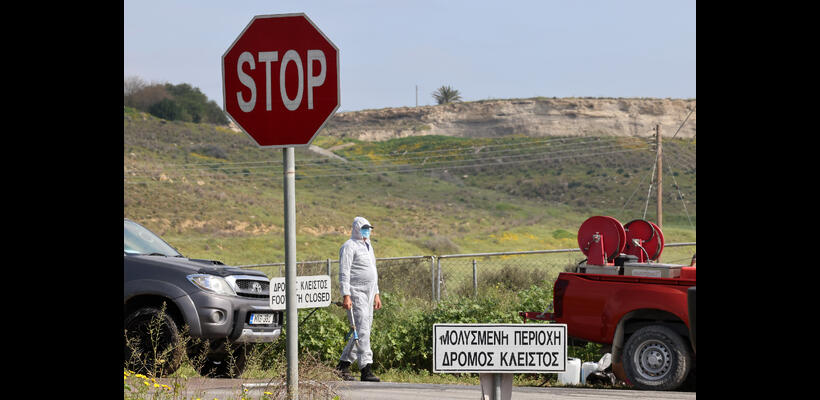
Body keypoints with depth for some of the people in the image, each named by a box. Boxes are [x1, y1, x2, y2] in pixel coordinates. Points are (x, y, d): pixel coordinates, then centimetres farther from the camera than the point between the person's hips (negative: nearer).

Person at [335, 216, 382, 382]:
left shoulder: (368, 246, 21)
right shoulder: (349, 246, -7)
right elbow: (344, 273, -14)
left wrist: (376, 294, 24)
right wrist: (346, 296, -22)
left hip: (368, 294, 9)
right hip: (356, 293, -9)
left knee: (362, 330, 9)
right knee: (362, 330, -14)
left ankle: (343, 365, 17)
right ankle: (366, 370, -17)